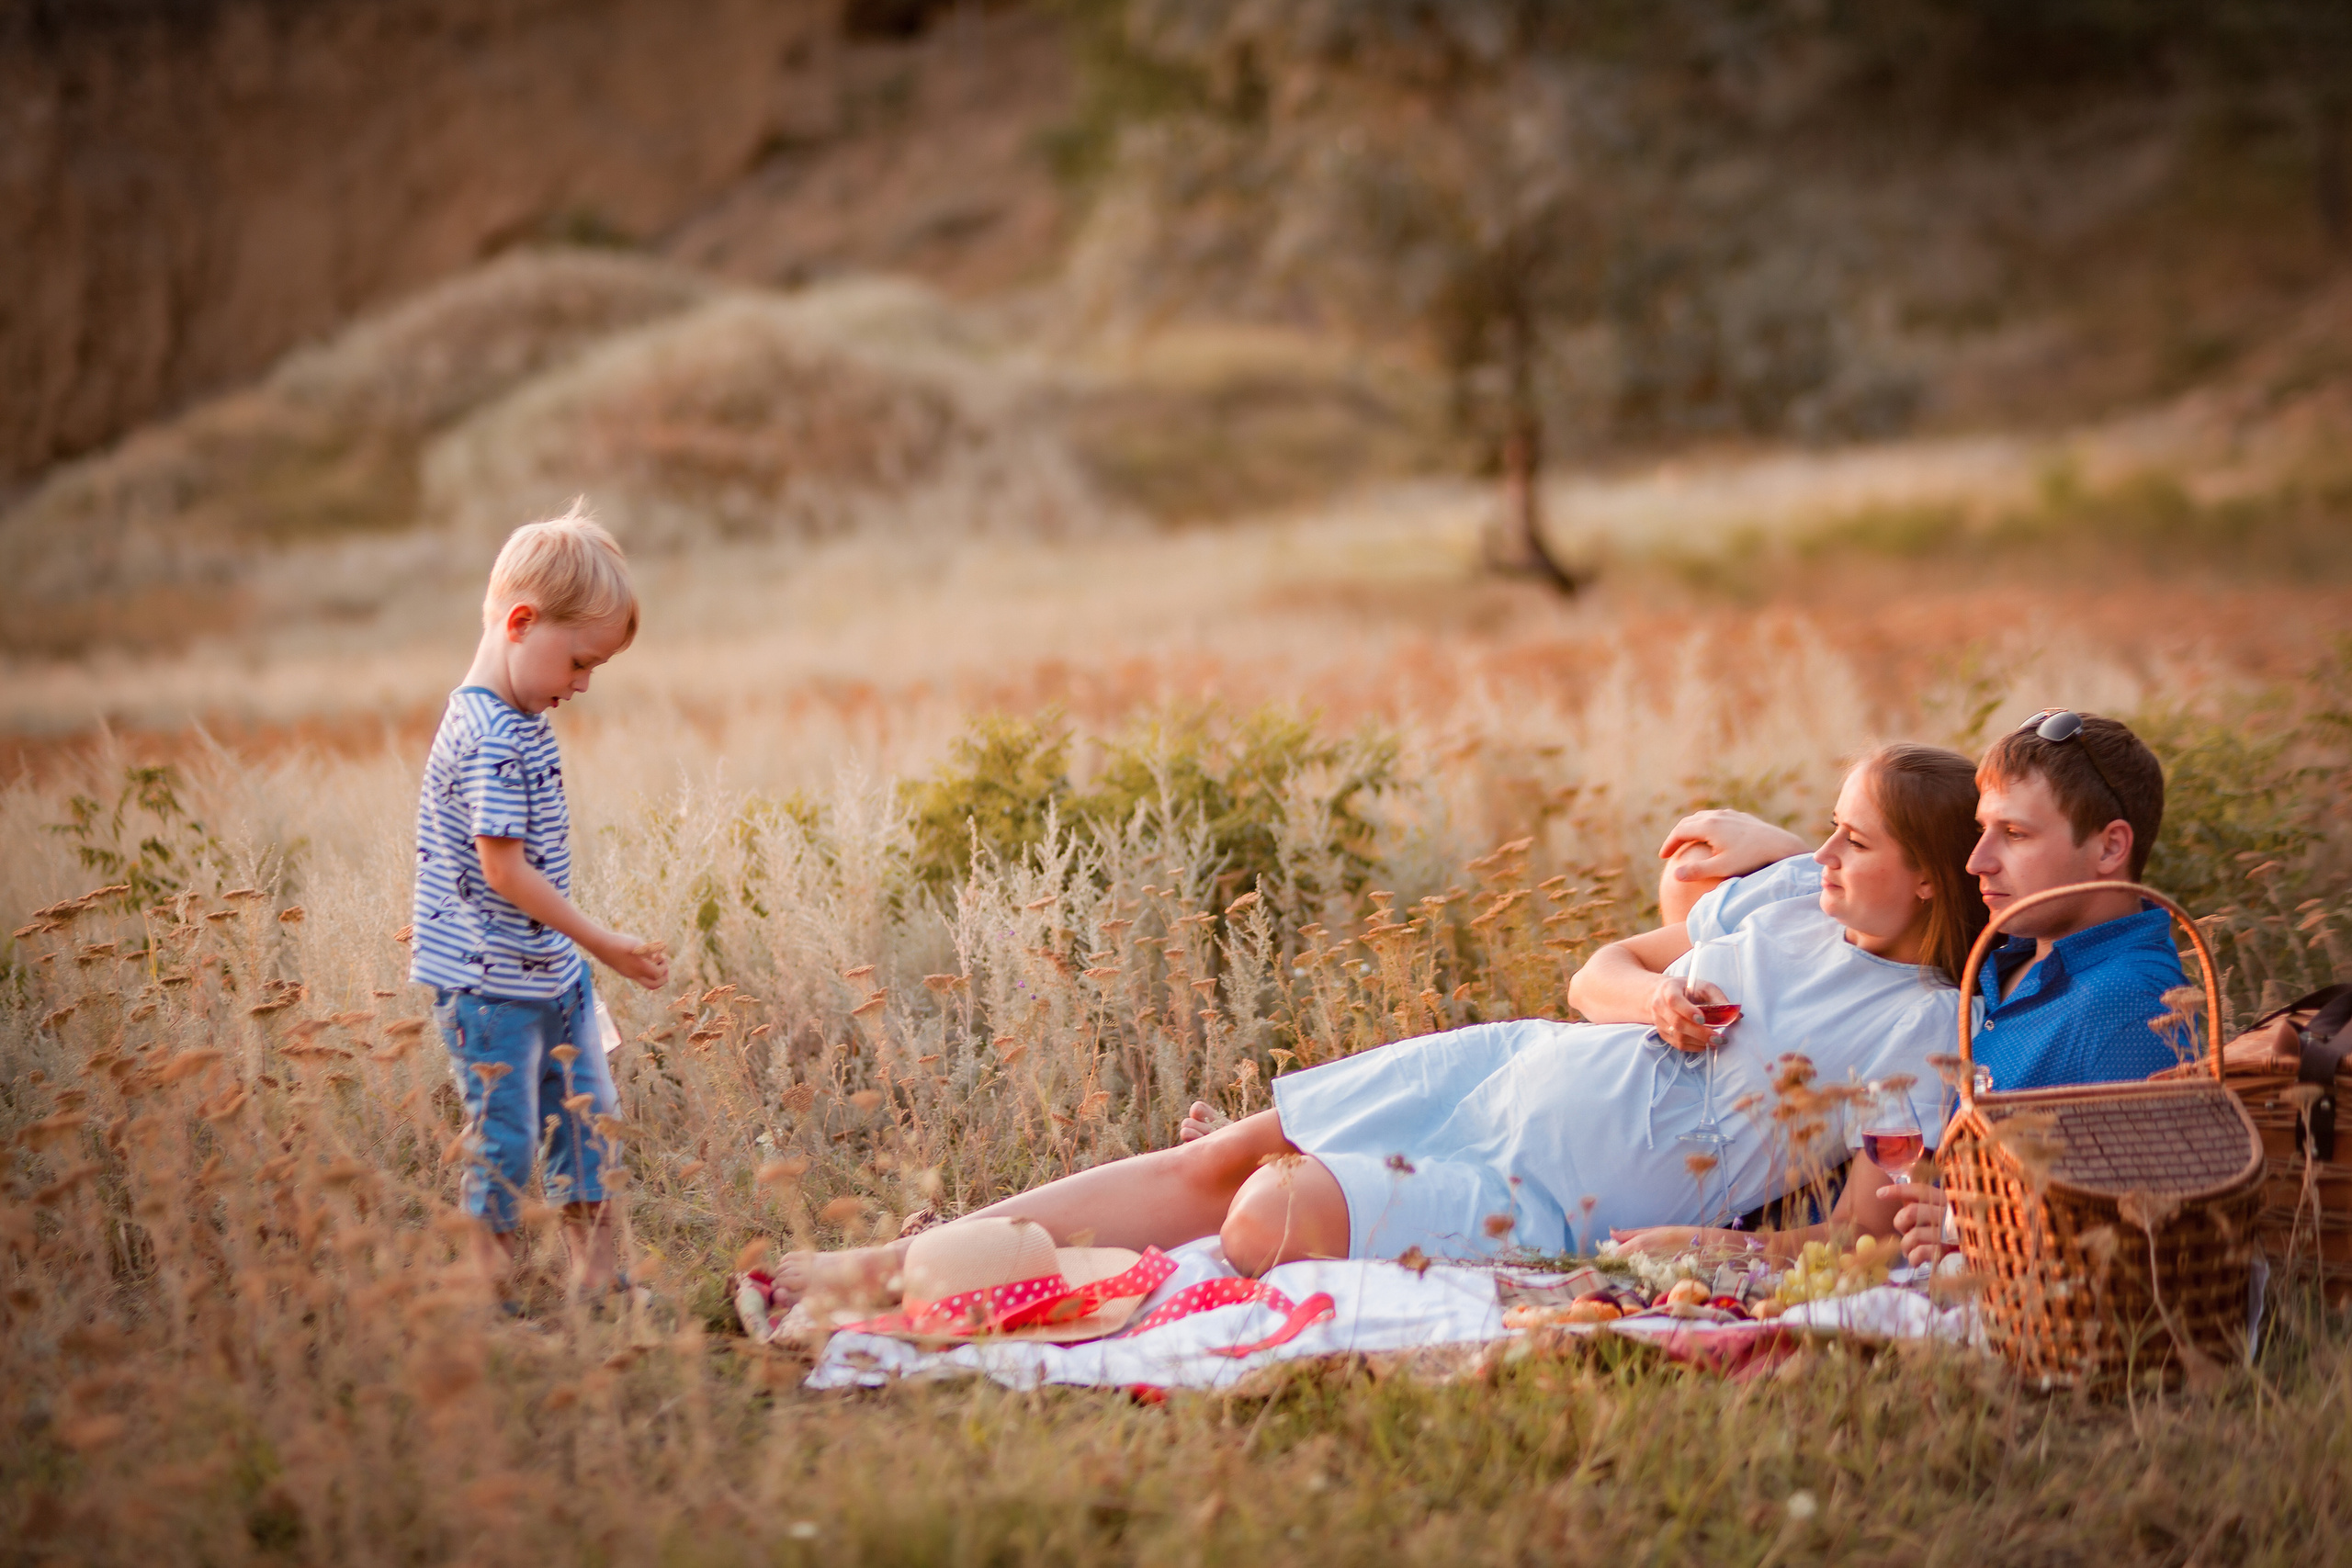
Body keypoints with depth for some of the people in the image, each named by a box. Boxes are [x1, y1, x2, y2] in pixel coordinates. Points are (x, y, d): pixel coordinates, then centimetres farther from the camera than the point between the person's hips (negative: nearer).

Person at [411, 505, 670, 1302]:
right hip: (488, 983, -10)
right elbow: (501, 867, -23)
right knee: (504, 1142, -1)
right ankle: (489, 1292, 11)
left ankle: (595, 1278, 24)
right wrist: (601, 942, -18)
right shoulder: (486, 737, -22)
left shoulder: (523, 721, 9)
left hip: (552, 973, 10)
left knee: (588, 1119, 14)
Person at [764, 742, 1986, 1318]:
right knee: (1227, 1156, -8)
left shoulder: (1932, 1038, -8)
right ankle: (888, 1267, -7)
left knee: (1277, 1215, -26)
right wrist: (1653, 1002, -3)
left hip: (1558, 1204, -6)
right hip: (1507, 1067, 6)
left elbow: (1857, 1232, -15)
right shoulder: (1781, 900, 10)